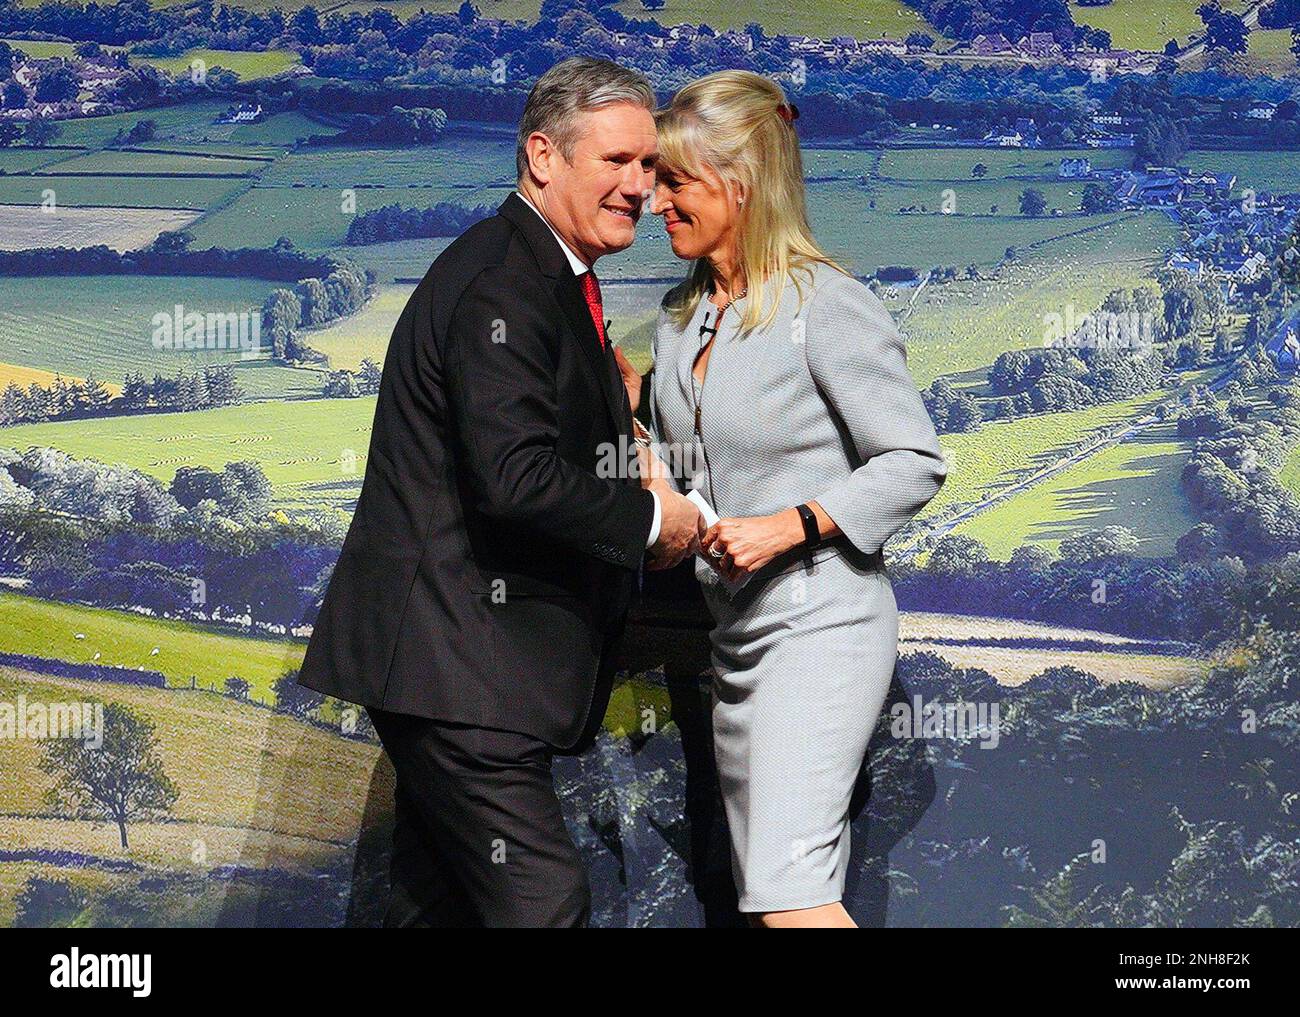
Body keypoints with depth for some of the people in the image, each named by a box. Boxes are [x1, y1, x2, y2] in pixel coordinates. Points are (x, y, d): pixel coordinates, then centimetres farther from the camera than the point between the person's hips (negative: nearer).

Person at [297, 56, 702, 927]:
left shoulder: (552, 279, 17)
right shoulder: (501, 285, -17)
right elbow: (518, 479, -26)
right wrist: (652, 517, -14)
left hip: (458, 653, 11)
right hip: (456, 660, -11)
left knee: (438, 901, 16)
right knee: (542, 903, -12)